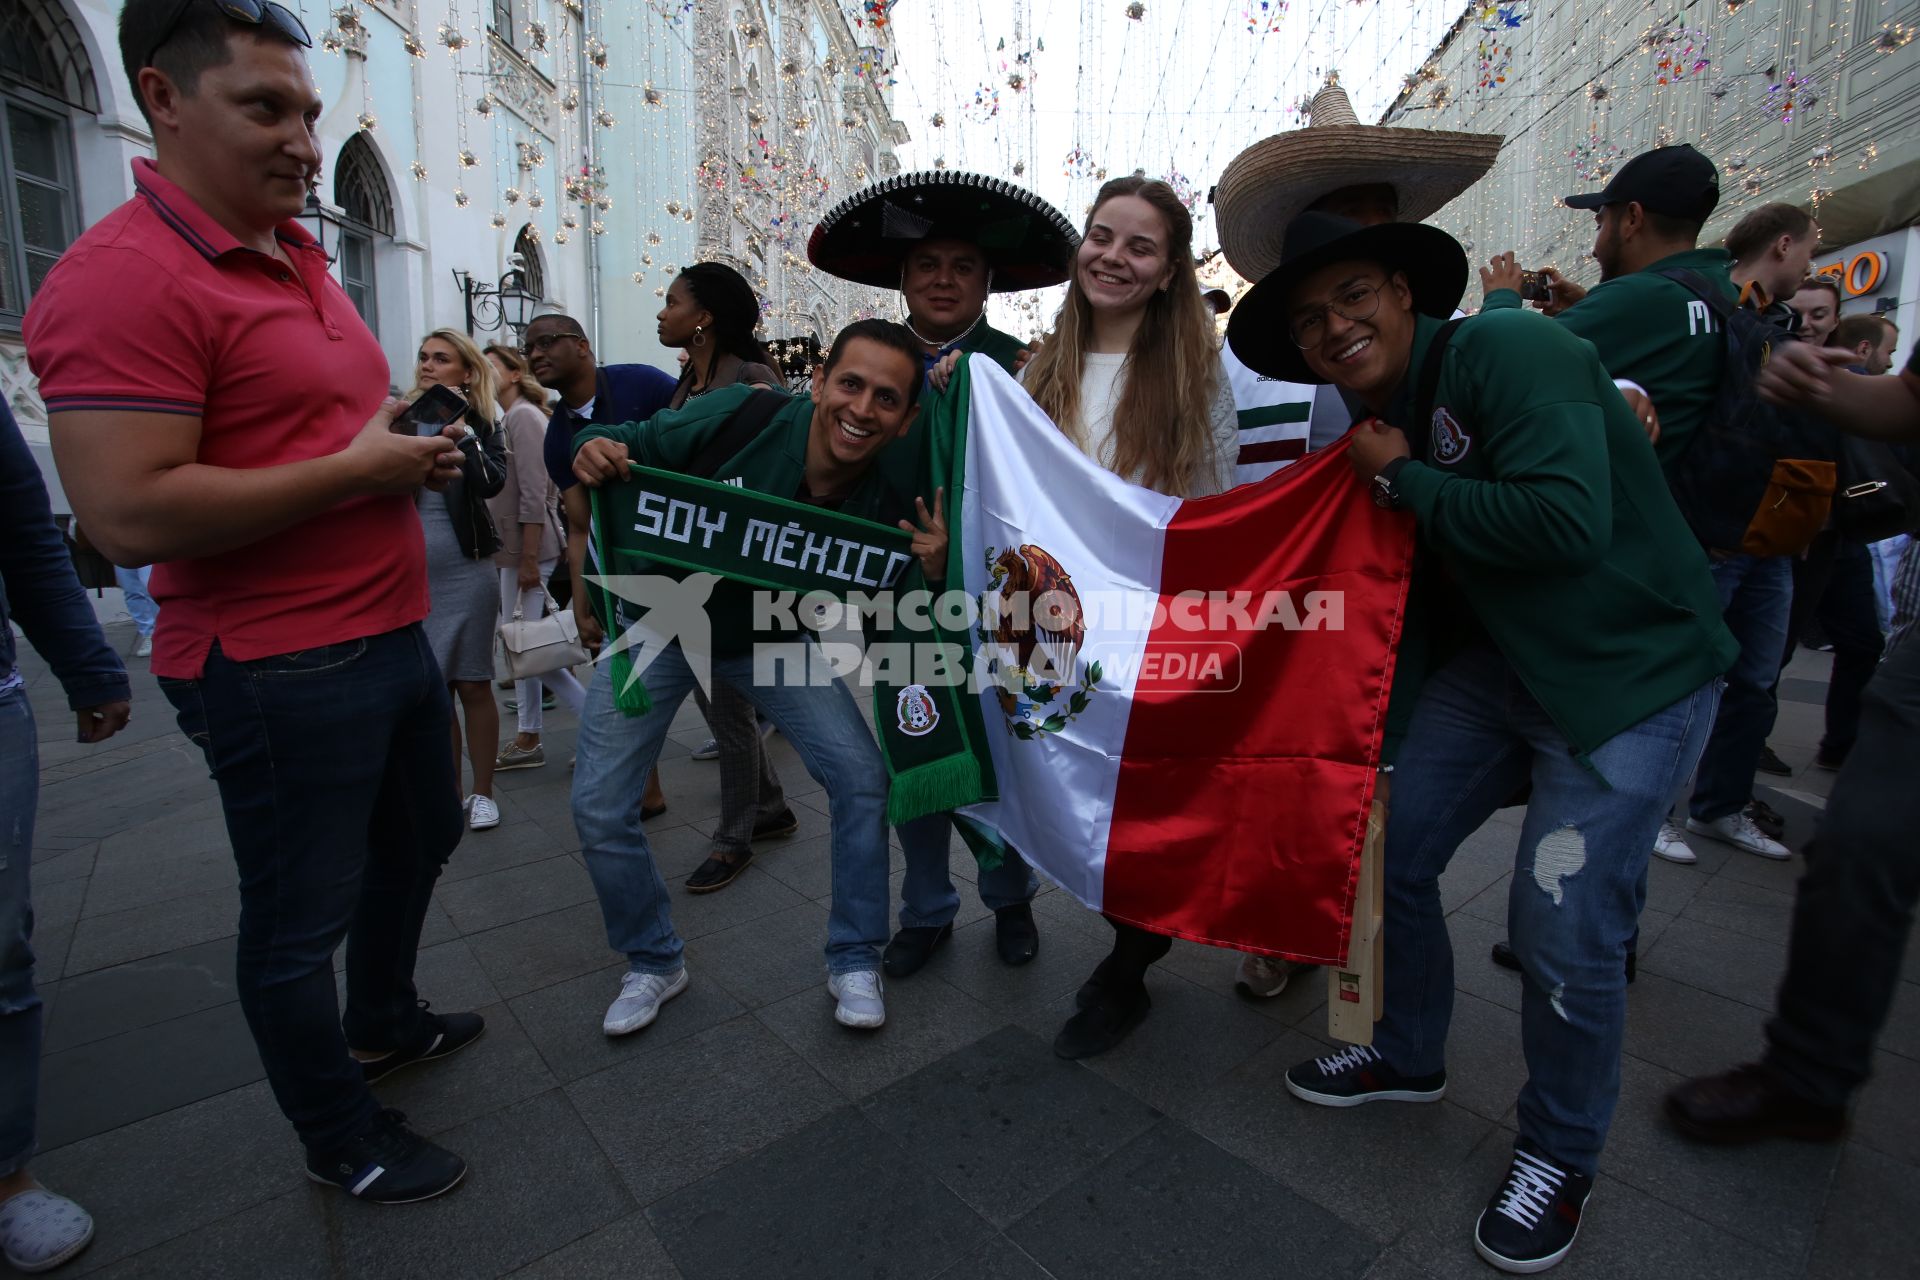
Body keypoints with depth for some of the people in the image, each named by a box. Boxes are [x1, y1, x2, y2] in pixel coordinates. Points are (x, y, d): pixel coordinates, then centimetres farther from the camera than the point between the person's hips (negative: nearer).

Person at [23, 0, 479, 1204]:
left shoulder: (297, 256, 13)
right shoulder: (121, 277, -18)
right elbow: (132, 515, -26)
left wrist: (417, 443, 5)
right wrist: (357, 469, -19)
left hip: (392, 633, 10)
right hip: (281, 671, -10)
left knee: (420, 839, 26)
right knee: (301, 918, 9)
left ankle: (384, 1021, 51)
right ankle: (344, 1139, 33)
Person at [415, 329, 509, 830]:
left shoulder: (481, 423, 2)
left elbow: (492, 482, -17)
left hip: (465, 573, -2)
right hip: (411, 576, 2)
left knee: (473, 685, 6)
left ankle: (483, 793, 18)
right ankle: (450, 793, 21)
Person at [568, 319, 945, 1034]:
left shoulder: (886, 505, -20)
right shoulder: (739, 418, -26)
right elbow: (627, 446, -11)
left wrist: (931, 575, -34)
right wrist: (592, 452, -34)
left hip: (772, 640, 1)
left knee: (862, 778, -11)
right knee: (598, 805, -3)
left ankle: (854, 962, 11)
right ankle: (653, 963, 23)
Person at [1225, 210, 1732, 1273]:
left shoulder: (1505, 351, -19)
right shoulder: (1385, 423, 5)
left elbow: (1565, 522, -31)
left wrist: (1404, 479, -21)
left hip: (1631, 672, -7)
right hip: (1495, 660, 8)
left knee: (1564, 926, -9)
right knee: (1389, 849, 6)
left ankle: (1560, 1154, 21)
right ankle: (1408, 1055, 33)